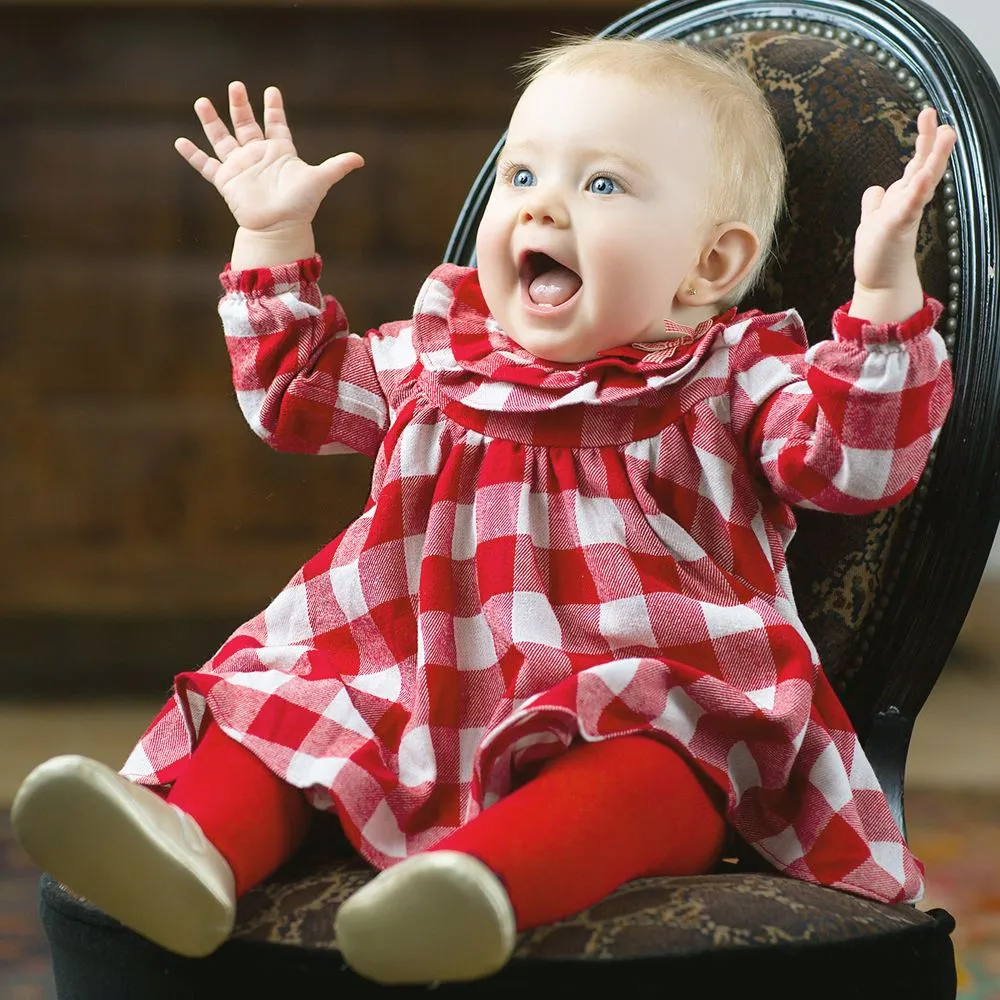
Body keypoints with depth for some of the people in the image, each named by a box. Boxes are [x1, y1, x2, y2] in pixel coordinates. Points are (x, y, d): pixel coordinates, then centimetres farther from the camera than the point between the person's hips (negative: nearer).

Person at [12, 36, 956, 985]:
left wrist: (884, 288, -20)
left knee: (656, 761, -37)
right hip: (409, 690, 5)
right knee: (280, 694, -18)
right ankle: (200, 839, -43)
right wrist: (270, 237, 26)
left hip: (635, 702, -4)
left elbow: (855, 458, -9)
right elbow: (295, 392, 32)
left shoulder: (735, 374, 6)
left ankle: (486, 875, -62)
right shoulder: (436, 352, 18)